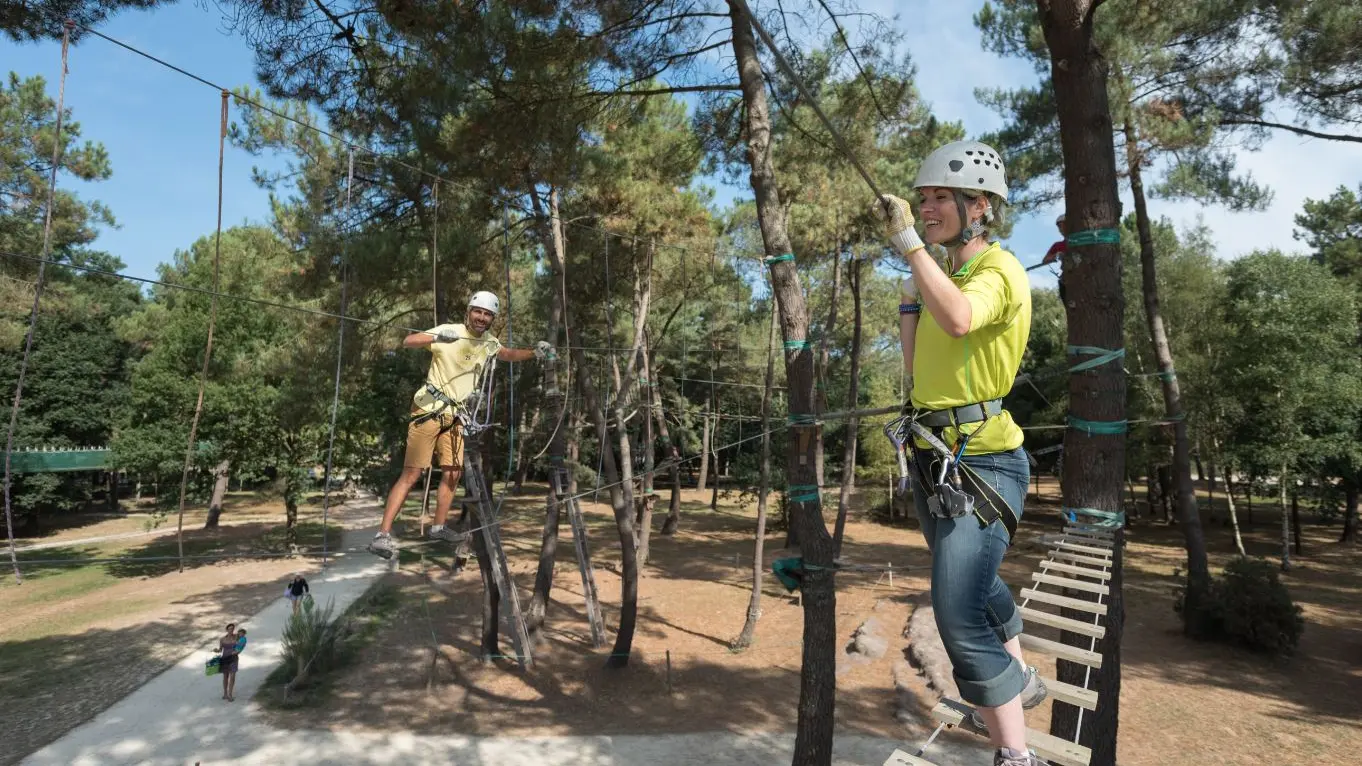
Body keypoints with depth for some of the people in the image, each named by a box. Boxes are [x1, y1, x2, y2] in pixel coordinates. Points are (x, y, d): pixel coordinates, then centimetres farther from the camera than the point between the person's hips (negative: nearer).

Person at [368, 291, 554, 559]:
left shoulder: (489, 342, 4)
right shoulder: (449, 331, -15)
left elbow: (509, 355, 23)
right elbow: (408, 342, -25)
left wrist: (535, 353, 7)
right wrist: (437, 337, -43)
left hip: (455, 416, 6)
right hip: (428, 412, -6)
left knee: (453, 473, 9)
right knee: (411, 475, -7)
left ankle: (439, 527, 24)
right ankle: (382, 534, -3)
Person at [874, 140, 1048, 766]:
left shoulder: (1000, 270, -13)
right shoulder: (946, 276, 14)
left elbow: (958, 320, -38)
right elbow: (917, 368, 14)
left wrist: (908, 241, -32)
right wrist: (909, 296, 9)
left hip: (983, 461, -9)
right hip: (934, 456, 10)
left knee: (959, 613, -16)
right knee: (972, 580, 26)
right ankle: (1019, 680, 51)